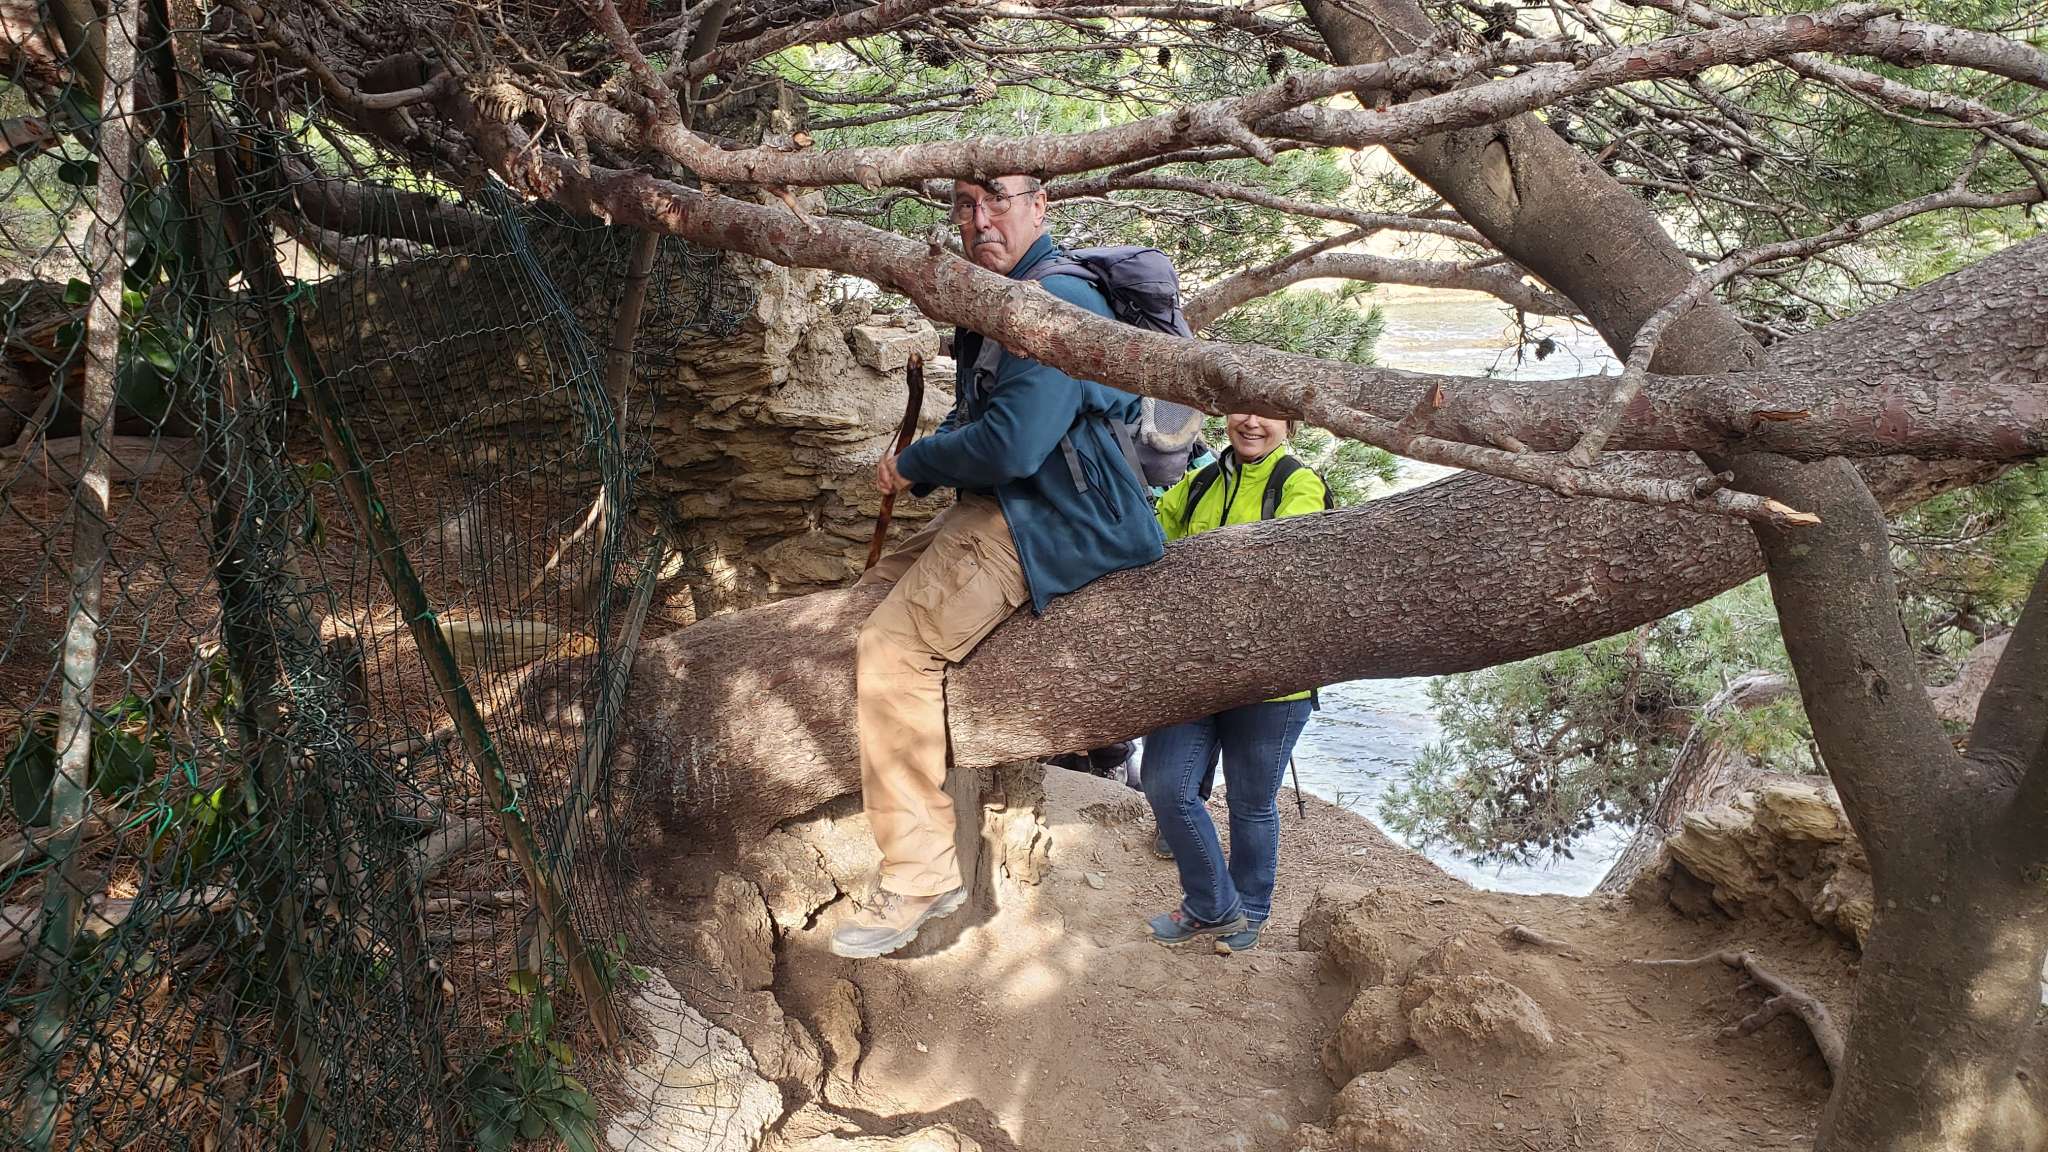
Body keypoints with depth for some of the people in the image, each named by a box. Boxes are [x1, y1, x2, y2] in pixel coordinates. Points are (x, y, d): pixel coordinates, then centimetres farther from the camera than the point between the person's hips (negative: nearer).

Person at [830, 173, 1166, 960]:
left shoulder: (1056, 302, -19)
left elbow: (1011, 444, -28)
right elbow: (976, 421, 21)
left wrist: (914, 462, -11)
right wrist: (920, 464, 0)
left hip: (1051, 525, -11)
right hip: (997, 512, 11)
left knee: (894, 649, -20)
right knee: (878, 587, 20)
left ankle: (919, 877, -12)